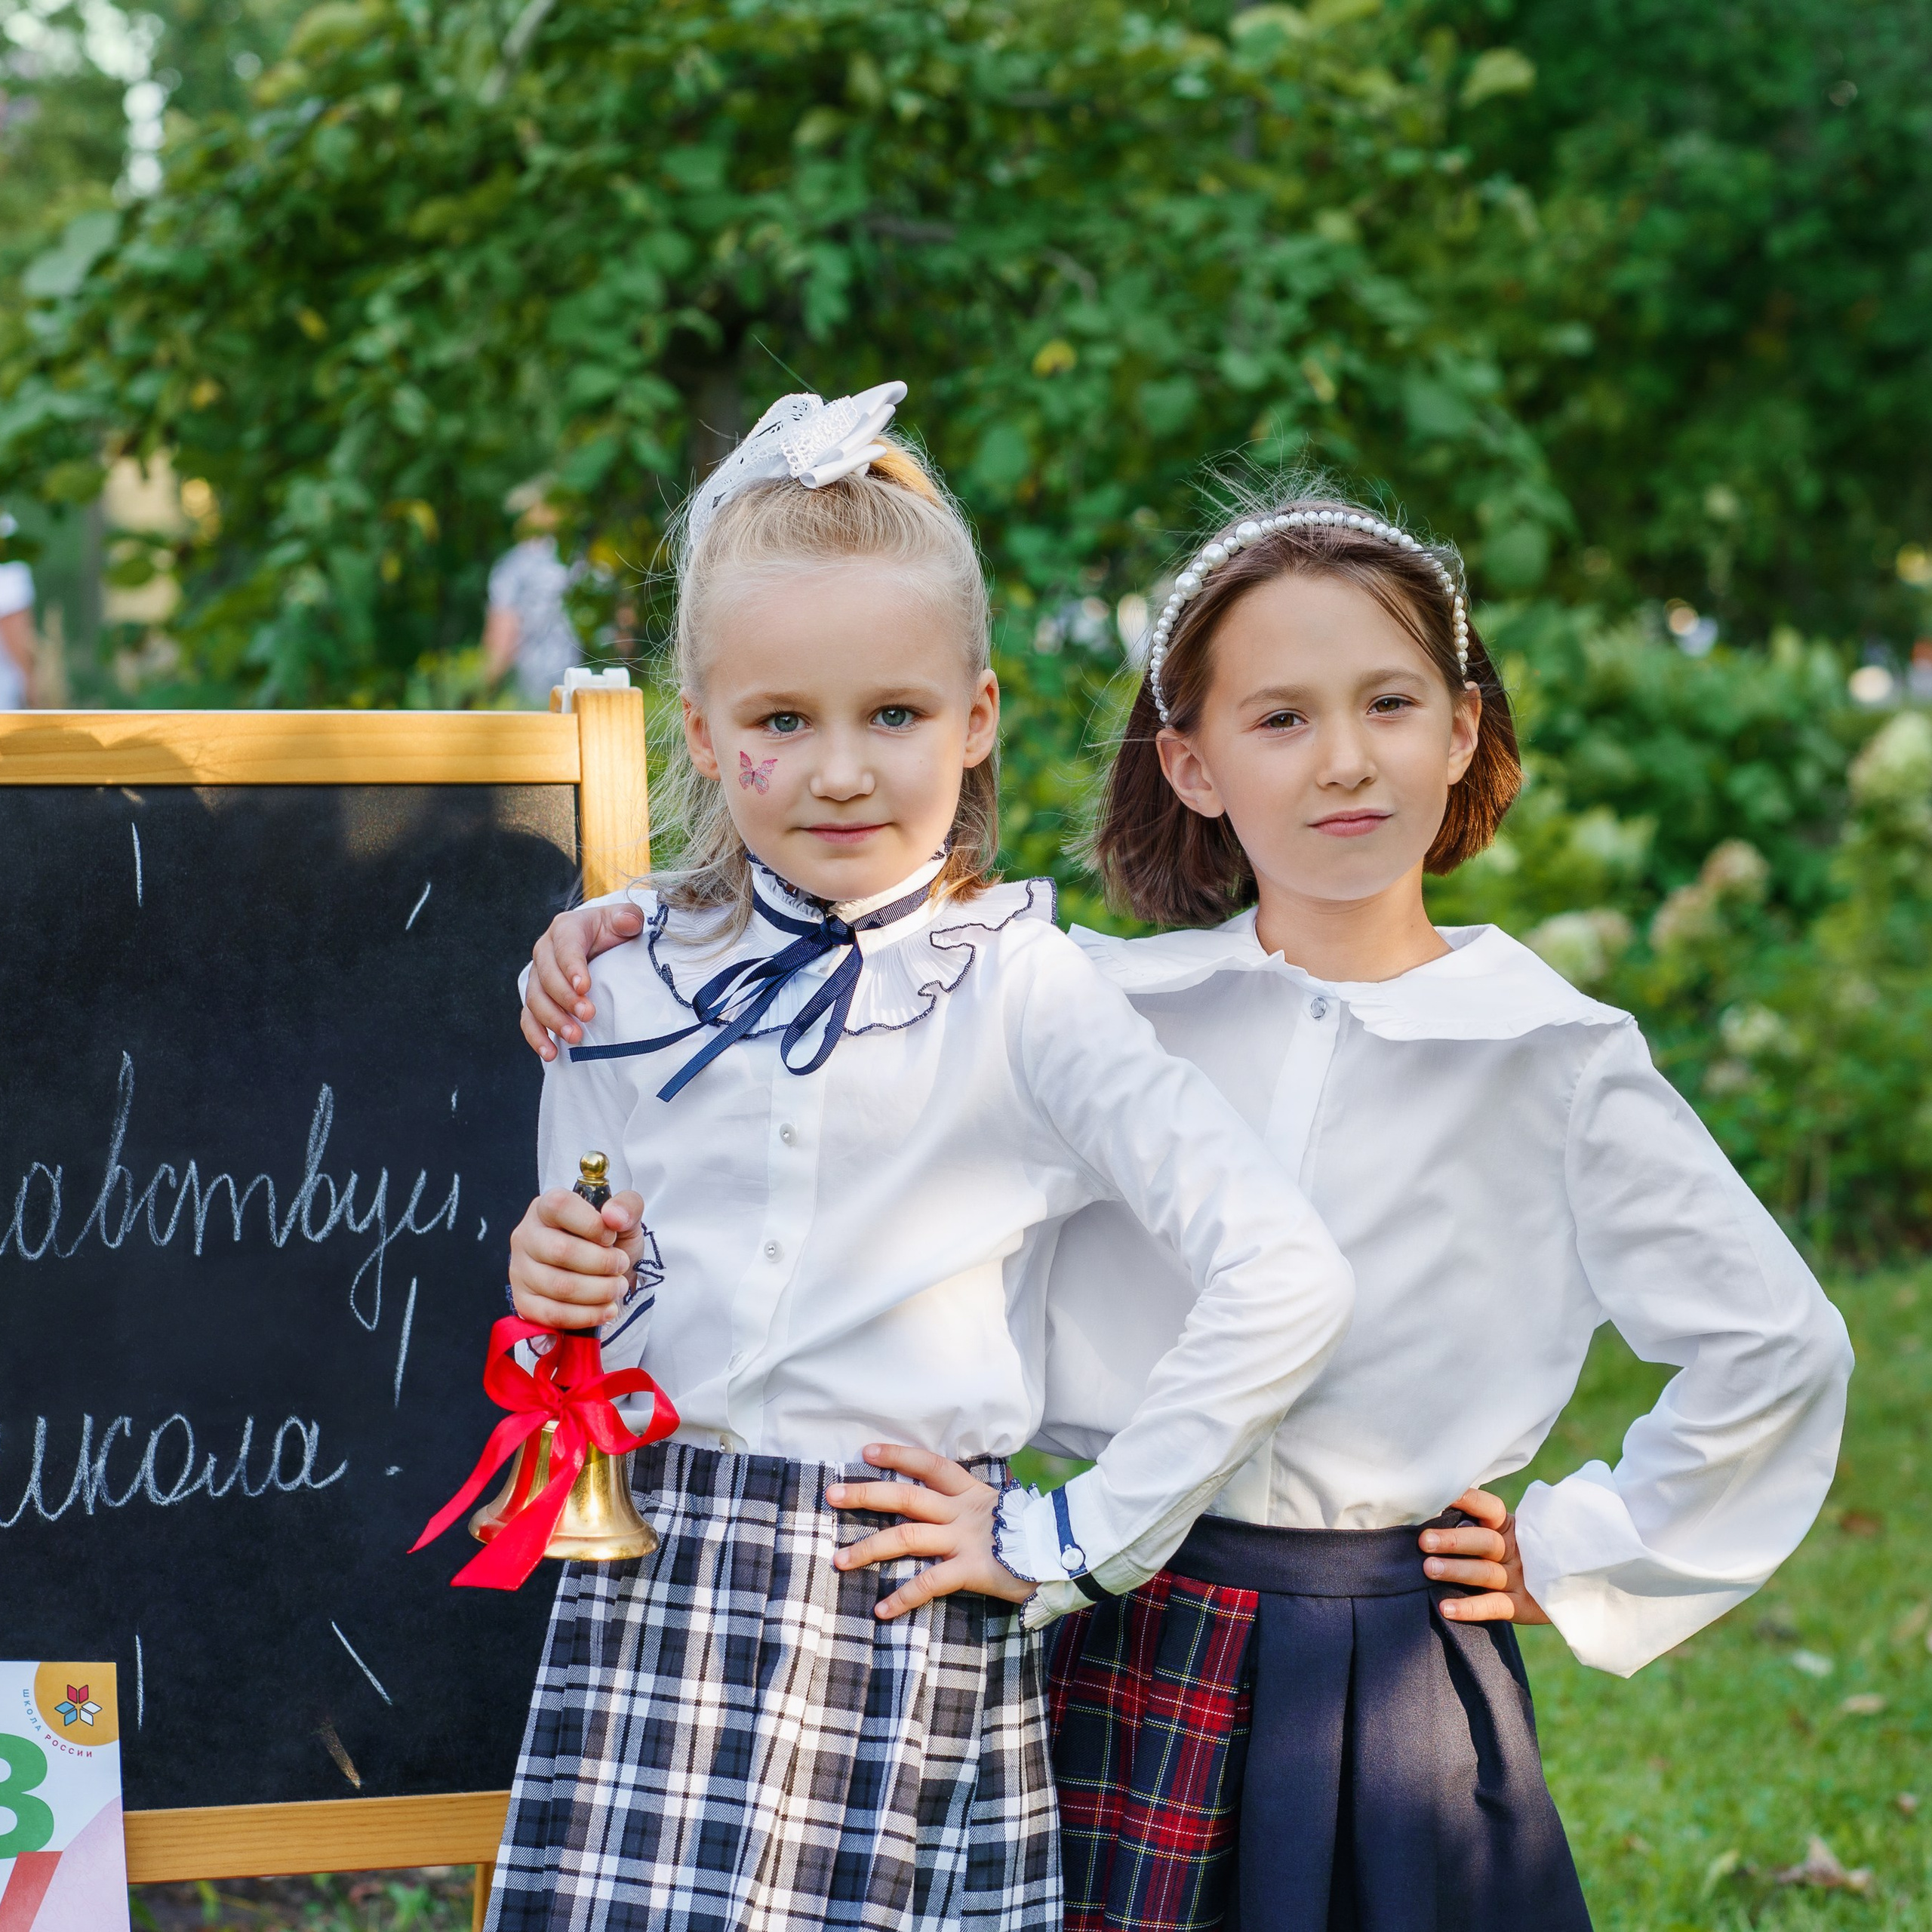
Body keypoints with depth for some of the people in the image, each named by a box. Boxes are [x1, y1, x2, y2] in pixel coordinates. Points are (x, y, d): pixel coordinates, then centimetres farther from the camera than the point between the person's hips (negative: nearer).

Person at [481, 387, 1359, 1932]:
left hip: (907, 1620, -3)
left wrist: (1077, 1542, -11)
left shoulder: (1023, 992, -6)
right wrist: (551, 1292, -4)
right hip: (650, 1598, 3)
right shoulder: (622, 984, 7)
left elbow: (1287, 1281, -15)